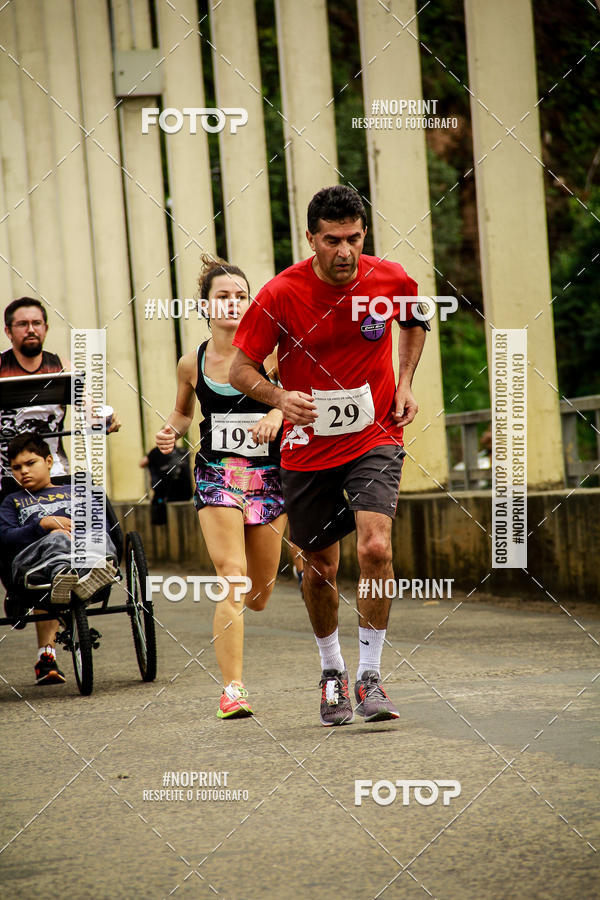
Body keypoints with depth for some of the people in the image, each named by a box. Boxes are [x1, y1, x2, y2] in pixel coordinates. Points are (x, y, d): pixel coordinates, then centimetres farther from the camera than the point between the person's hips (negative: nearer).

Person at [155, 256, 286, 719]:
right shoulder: (193, 364, 3)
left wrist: (279, 412, -27)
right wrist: (171, 432, -1)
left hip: (268, 477, 0)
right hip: (217, 477, 0)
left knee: (258, 594, 8)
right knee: (232, 577, -16)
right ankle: (233, 689, -15)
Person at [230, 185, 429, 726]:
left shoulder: (392, 280, -8)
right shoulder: (281, 294, -14)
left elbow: (415, 323, 17)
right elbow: (241, 369, -6)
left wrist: (404, 383, 3)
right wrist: (280, 397, -26)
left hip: (375, 438, 0)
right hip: (308, 447, 0)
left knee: (376, 546, -21)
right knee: (320, 568, 9)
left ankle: (370, 677, -10)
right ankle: (331, 670, 35)